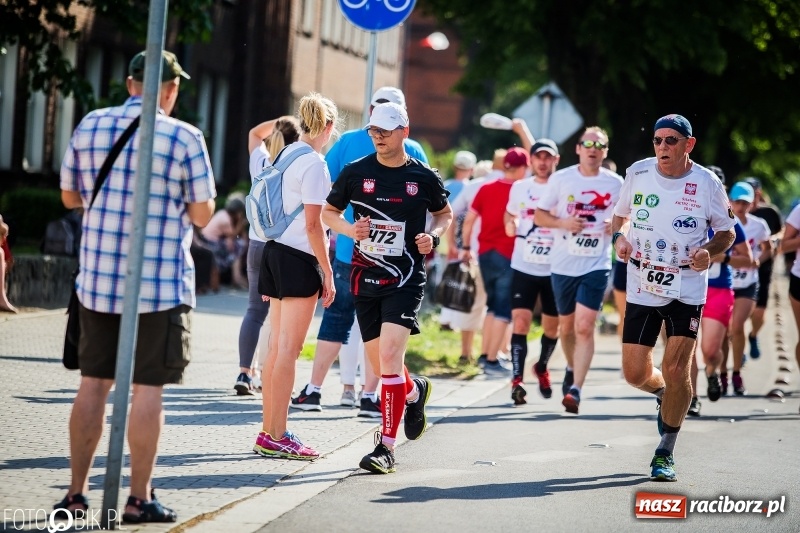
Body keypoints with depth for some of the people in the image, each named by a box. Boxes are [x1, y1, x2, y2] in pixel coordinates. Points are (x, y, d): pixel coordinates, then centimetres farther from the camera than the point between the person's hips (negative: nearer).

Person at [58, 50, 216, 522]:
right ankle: (140, 498, 2)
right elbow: (202, 215, -3)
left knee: (94, 383, 10)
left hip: (97, 280, 4)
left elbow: (70, 196, 13)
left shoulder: (90, 126, 3)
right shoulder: (185, 137, -8)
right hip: (161, 285, -4)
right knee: (148, 387, 0)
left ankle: (77, 491, 13)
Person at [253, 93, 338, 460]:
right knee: (288, 350, -6)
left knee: (276, 347, 11)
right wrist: (328, 273, -11)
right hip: (300, 260, -9)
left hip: (276, 250, 9)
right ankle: (276, 438, -4)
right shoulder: (314, 164, -13)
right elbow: (313, 225, -16)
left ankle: (269, 433, 14)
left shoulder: (286, 155, 12)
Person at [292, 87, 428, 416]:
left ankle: (314, 390, 11)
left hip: (349, 249, 1)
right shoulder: (411, 151, -3)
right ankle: (369, 396, 4)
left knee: (336, 319, 10)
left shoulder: (348, 142, 0)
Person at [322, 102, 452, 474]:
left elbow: (444, 213, 16)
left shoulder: (424, 178, -1)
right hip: (365, 278, 3)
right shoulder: (356, 173, 2)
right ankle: (414, 390, 46)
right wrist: (349, 229, -9)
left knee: (390, 354, -18)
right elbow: (329, 212, 12)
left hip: (405, 279, -3)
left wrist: (433, 235, -5)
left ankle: (386, 446, -15)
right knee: (379, 361, 10)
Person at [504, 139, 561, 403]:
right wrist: (510, 225, 0)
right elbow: (509, 215, 22)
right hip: (524, 267, 0)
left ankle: (542, 367, 38)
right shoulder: (520, 188, 6)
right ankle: (517, 380, -15)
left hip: (555, 269, 0)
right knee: (520, 321, -12)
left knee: (552, 325, 11)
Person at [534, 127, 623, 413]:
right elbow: (539, 215, 4)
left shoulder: (615, 183, 1)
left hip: (596, 264, -2)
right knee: (567, 326, 15)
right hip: (563, 264, 2)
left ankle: (575, 389, -17)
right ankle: (572, 368, 43)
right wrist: (563, 222, -14)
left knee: (584, 327, -15)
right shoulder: (561, 179, 0)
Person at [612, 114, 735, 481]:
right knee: (635, 374, 0)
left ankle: (665, 454, 6)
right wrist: (618, 237, -6)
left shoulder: (707, 183, -6)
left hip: (687, 288, -2)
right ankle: (663, 394, 38)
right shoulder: (637, 173, 0)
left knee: (676, 369, -10)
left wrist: (710, 251, -16)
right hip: (642, 285, 2)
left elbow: (727, 231, 5)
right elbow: (620, 214, 16)